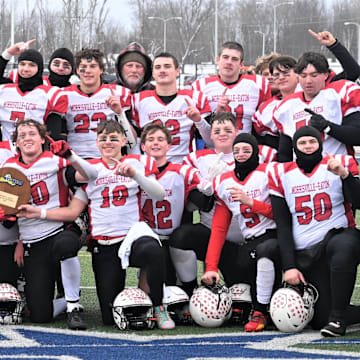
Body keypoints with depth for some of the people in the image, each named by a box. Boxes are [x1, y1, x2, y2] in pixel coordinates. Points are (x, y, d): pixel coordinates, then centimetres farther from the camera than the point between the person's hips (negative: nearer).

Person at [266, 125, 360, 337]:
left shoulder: (342, 164, 4)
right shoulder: (282, 175, 10)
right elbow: (283, 227, 7)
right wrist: (289, 266, -2)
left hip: (340, 235, -2)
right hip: (305, 254, 2)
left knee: (342, 248, -41)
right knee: (320, 319, -14)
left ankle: (337, 318, -31)